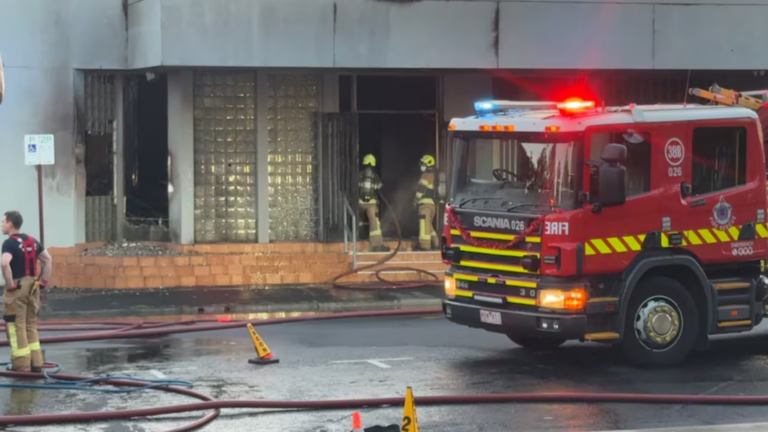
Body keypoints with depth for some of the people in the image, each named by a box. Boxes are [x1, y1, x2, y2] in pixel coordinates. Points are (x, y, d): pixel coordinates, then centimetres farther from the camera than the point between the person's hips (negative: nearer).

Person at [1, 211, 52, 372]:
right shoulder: (32, 241, 11)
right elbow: (49, 261, 14)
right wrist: (43, 281, 12)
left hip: (17, 288, -7)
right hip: (32, 287, 7)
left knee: (16, 327, 0)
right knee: (31, 326, 15)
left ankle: (21, 365, 1)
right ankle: (36, 363, 15)